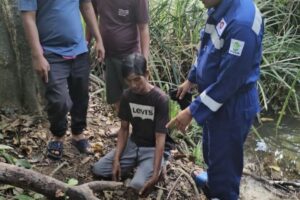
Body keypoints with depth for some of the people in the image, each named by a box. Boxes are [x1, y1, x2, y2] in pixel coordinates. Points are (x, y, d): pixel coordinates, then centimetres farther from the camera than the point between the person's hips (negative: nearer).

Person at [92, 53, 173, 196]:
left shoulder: (160, 99, -23)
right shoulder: (127, 96, -6)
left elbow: (160, 139, -23)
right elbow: (124, 129, 1)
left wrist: (155, 175, -29)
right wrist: (116, 159, -11)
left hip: (154, 149, -5)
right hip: (133, 144, 5)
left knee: (138, 185, -27)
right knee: (98, 169, -9)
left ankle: (159, 167, 2)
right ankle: (136, 165, 8)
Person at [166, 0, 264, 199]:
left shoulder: (241, 21, -33)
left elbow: (228, 81, -29)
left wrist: (192, 111, -23)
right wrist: (191, 79, 21)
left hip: (232, 105, -9)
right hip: (215, 100, 9)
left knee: (224, 160, 11)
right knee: (212, 151, 30)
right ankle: (214, 183, 56)